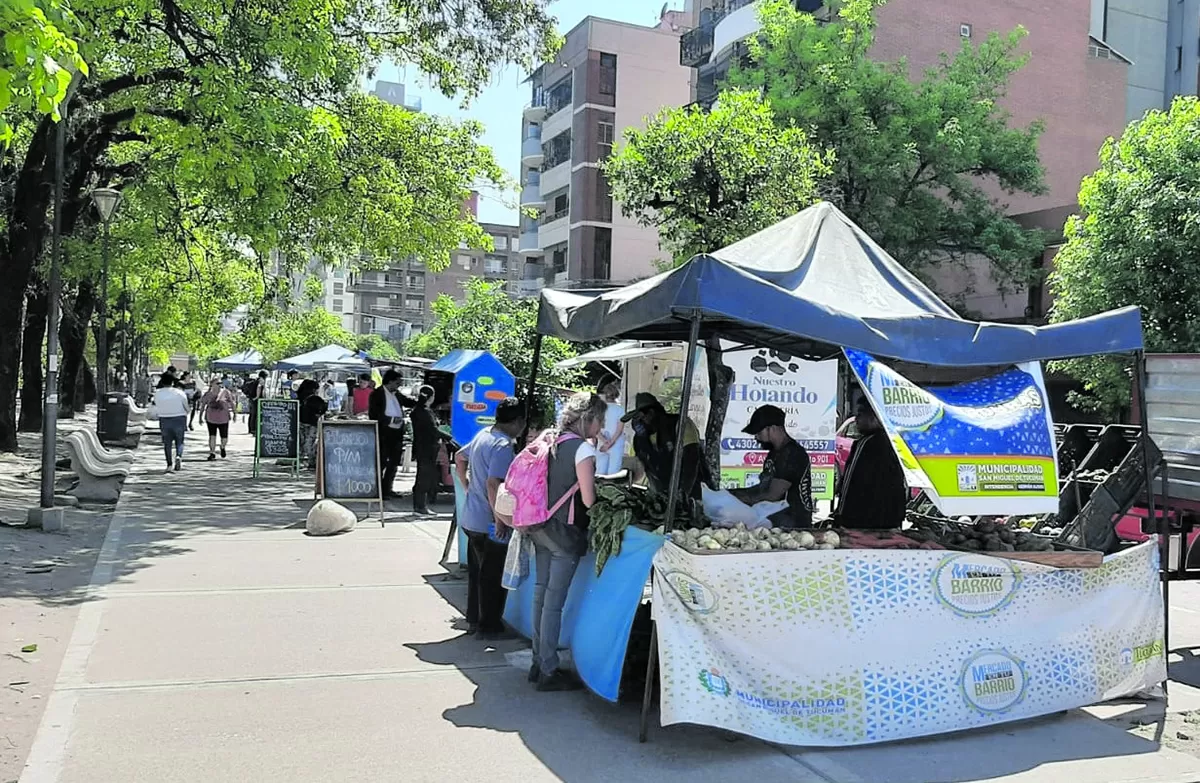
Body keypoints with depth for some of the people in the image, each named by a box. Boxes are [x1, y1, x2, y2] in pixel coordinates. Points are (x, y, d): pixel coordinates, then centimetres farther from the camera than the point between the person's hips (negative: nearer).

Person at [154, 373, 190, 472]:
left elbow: (157, 407, 3)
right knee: (179, 441, 12)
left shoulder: (157, 394, -4)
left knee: (167, 443, 10)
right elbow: (186, 408, -2)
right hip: (179, 419, -1)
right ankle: (179, 456, -16)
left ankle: (169, 464, 5)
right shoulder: (179, 393, -8)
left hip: (164, 420, 1)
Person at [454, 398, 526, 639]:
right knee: (493, 577, 5)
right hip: (488, 523, -9)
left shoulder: (483, 434, 7)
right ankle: (489, 626, 14)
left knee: (476, 572, 19)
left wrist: (467, 487, 26)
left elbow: (459, 458, 22)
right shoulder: (503, 446, -21)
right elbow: (493, 485, -29)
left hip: (471, 518, 9)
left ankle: (474, 620, 30)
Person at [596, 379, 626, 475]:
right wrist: (609, 443, -7)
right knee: (613, 474, -3)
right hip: (617, 446, -2)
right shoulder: (620, 408, -2)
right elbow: (619, 429, -7)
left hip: (601, 445, 2)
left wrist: (604, 441, -10)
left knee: (600, 473, 4)